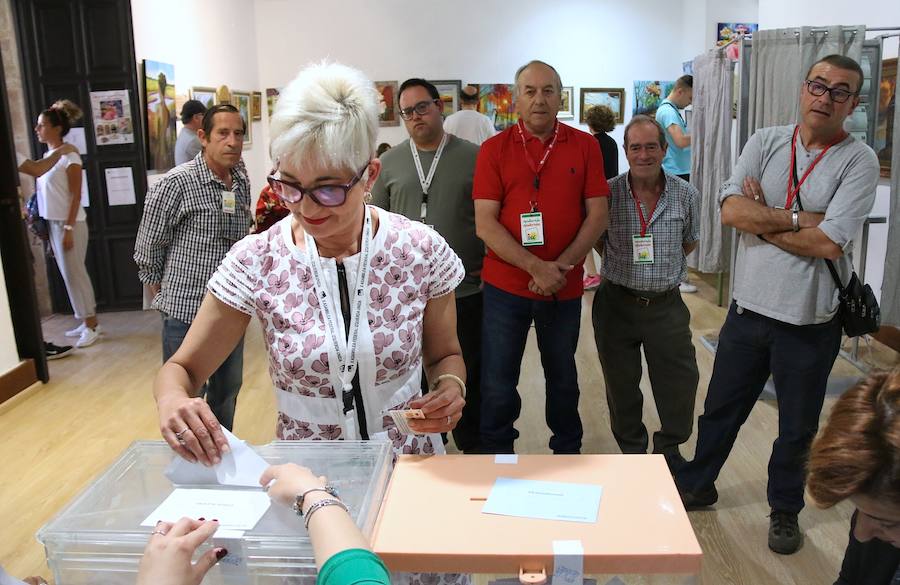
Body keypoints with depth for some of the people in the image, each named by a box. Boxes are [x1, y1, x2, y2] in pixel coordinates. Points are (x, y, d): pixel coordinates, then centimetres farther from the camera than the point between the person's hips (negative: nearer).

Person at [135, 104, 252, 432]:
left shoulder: (241, 182, 4)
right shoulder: (176, 183, -14)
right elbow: (147, 251, -6)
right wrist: (164, 299, 0)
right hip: (187, 313, -6)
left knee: (227, 391, 20)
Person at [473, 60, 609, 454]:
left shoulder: (584, 146, 1)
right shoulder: (494, 149, -2)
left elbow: (597, 215, -2)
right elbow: (485, 223, -9)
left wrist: (560, 267, -14)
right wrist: (536, 267, -19)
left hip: (564, 287, 1)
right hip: (505, 285, -1)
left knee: (562, 377, 18)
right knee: (498, 384, 6)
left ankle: (568, 451, 38)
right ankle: (496, 455, 27)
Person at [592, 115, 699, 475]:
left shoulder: (686, 196, -1)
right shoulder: (608, 193, -5)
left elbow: (690, 241, 14)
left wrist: (663, 267, 6)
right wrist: (625, 264, 1)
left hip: (667, 305, 1)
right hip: (617, 303, -1)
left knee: (681, 381, 5)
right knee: (621, 385, 10)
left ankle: (669, 447, 30)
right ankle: (632, 451, 30)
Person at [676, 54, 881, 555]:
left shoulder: (859, 162, -10)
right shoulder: (765, 142, 0)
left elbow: (829, 243, -21)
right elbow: (731, 210, -12)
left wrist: (763, 220, -12)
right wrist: (799, 219, -18)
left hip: (811, 321, -2)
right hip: (749, 308, 3)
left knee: (798, 427, 16)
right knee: (721, 408, 19)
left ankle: (786, 510, 39)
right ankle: (698, 485, 40)